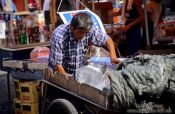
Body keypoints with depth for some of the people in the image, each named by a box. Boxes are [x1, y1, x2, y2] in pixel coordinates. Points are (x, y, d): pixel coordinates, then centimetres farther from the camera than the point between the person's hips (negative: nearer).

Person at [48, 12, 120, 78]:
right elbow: (56, 64, -21)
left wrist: (113, 56, -10)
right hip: (60, 74, -3)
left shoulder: (89, 30, -11)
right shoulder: (58, 37, -24)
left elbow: (107, 39, 5)